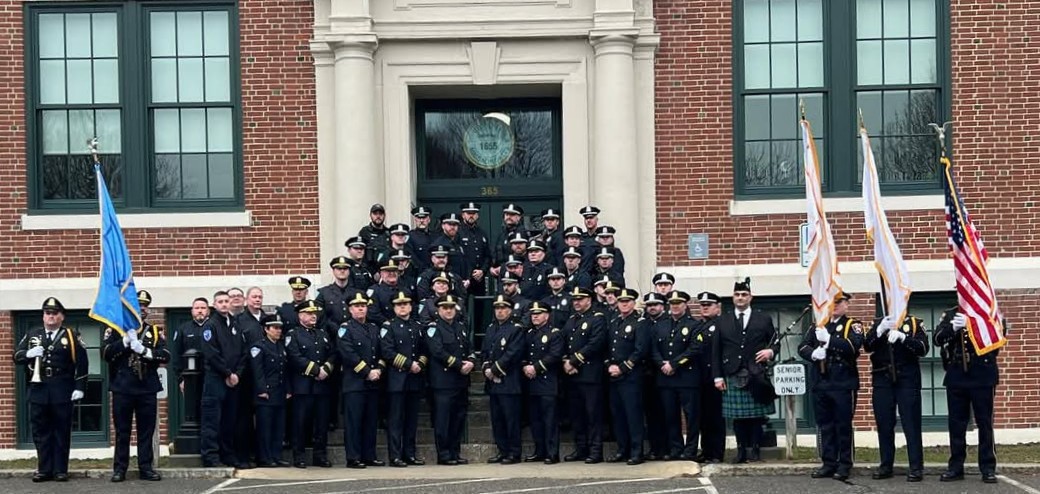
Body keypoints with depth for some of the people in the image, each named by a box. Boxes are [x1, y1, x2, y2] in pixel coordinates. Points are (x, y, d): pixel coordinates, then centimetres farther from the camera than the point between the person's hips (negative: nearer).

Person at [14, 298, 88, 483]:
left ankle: (60, 470, 7)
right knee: (40, 432, 5)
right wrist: (29, 353, -13)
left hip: (62, 391, -3)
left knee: (62, 431, 2)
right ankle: (44, 470, 12)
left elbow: (82, 364, -2)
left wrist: (80, 388, -9)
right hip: (38, 390, 3)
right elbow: (17, 357, 9)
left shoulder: (71, 336, 2)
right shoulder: (32, 335, 11)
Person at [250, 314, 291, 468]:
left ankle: (276, 457, 13)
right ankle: (264, 459, -1)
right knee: (264, 427, -5)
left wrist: (288, 390, 11)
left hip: (280, 395, 7)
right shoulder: (259, 347, -4)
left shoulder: (282, 347, 18)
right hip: (265, 394, -7)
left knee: (279, 427, 7)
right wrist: (261, 390, -17)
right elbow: (257, 371, -11)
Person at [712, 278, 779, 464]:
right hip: (733, 377, 1)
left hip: (756, 376, -1)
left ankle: (755, 450, 7)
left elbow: (776, 343, 13)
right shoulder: (722, 322, 10)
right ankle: (741, 451, 7)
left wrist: (770, 351, -10)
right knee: (738, 417, 1)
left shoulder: (764, 319, 10)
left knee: (757, 416, 0)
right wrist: (718, 376, 1)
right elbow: (716, 352, 8)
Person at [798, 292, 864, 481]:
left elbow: (853, 346, -18)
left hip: (843, 384, -4)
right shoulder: (818, 325, 15)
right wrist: (813, 353, -14)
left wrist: (829, 339, -27)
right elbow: (802, 347, 7)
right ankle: (829, 463, 15)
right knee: (825, 426, 8)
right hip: (820, 384, 4)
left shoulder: (853, 325, 1)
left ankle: (845, 465, 8)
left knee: (843, 425, 1)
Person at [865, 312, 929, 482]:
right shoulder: (879, 323, 10)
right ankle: (886, 465, 13)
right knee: (884, 425, 6)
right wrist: (880, 330, -18)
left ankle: (916, 467, -1)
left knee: (911, 424, -3)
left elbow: (923, 349, -10)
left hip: (907, 380, -3)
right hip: (882, 381, 3)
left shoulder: (916, 323, 2)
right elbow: (868, 346, -2)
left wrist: (902, 337, -23)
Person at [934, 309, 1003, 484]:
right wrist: (953, 328, -19)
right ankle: (956, 467, 13)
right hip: (956, 375, 3)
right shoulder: (950, 315, 11)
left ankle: (988, 468, 6)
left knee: (984, 422, 1)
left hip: (982, 375, -3)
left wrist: (970, 324, -22)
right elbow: (937, 339, 0)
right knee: (956, 423, 5)